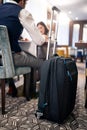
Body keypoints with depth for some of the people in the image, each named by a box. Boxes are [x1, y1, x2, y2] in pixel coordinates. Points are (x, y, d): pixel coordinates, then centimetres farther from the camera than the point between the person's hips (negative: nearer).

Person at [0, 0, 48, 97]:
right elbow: (39, 41, -8)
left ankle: (12, 88, 36)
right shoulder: (22, 12, -7)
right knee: (41, 63, 11)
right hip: (11, 56, -7)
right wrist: (44, 38, 15)